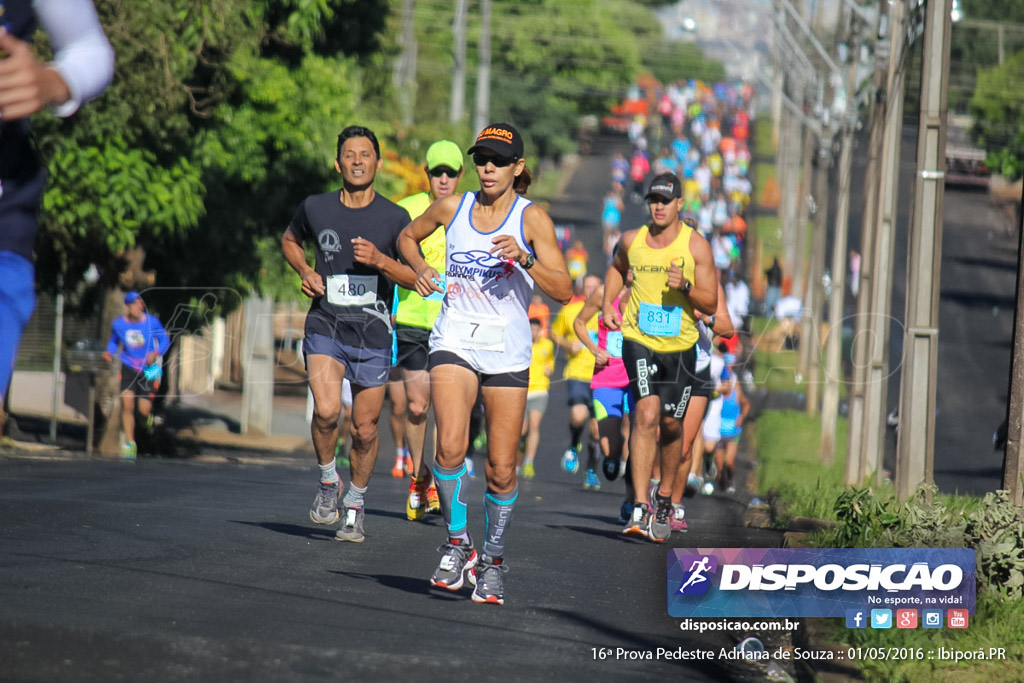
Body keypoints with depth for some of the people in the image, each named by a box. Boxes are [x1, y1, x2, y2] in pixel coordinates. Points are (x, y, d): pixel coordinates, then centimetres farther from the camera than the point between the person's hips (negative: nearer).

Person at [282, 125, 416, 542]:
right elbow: (290, 240, 23)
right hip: (325, 326, 0)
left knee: (365, 430, 5)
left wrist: (381, 261, -18)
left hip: (373, 335, 0)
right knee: (327, 410, -22)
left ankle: (355, 506, 27)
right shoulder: (316, 208, 2)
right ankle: (328, 481, 4)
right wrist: (305, 271, 3)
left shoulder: (394, 218, -2)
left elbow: (415, 279, 1)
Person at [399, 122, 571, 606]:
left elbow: (563, 291, -9)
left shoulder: (531, 218, -3)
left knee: (501, 469, 1)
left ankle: (492, 562, 20)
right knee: (450, 446, -21)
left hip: (507, 351, -1)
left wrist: (524, 259, -24)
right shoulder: (452, 207, 5)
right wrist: (419, 267, 5)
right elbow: (409, 236, 25)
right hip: (455, 342, 1)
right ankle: (458, 544, -3)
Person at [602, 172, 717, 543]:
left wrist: (685, 287, -22)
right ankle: (640, 507, -23)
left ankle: (665, 499, 32)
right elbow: (616, 269, 26)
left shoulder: (696, 245, -5)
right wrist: (608, 304, 12)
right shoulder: (632, 241, 2)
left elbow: (711, 304, -5)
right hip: (638, 341, 0)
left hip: (680, 346, 0)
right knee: (646, 414, -18)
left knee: (670, 425, 9)